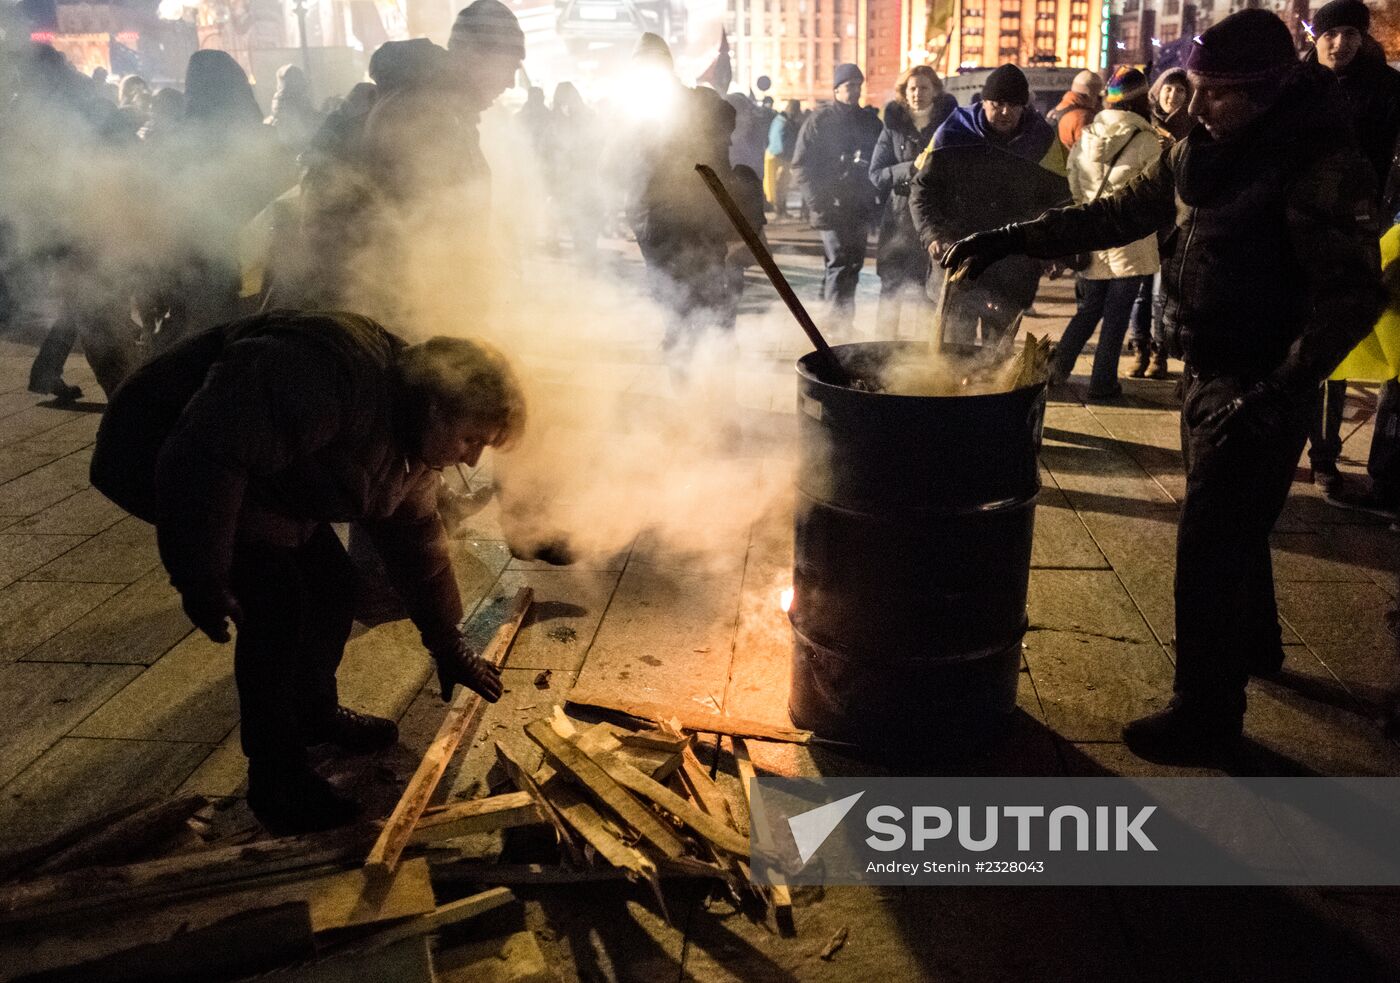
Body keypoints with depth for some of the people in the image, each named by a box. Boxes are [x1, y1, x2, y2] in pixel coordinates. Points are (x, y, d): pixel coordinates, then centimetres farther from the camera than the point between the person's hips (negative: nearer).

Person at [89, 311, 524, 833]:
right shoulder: (334, 378, -37)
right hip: (160, 453, -9)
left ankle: (314, 710, 32)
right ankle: (275, 780, -2)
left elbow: (415, 536, 7)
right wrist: (201, 579, -31)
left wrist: (448, 645, 10)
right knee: (276, 602, -16)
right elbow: (206, 456, -39)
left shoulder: (412, 436, -4)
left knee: (332, 583, 7)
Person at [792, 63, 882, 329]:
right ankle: (838, 321, -12)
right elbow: (801, 165, -4)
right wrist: (819, 202, -12)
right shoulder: (819, 120, 0)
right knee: (840, 264, -13)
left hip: (861, 210, 5)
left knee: (852, 266, 8)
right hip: (832, 209, -5)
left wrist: (874, 202, 7)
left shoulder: (870, 123, 15)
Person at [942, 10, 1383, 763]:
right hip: (1205, 372, 8)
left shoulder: (1320, 164, -18)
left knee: (1210, 546, -4)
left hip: (1258, 389, -8)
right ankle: (1254, 645, 46)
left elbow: (1350, 295, -19)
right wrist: (1009, 240, 5)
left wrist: (1280, 391, -26)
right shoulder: (1202, 153, 5)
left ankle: (1206, 716, 8)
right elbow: (1117, 215, 11)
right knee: (1228, 528, 23)